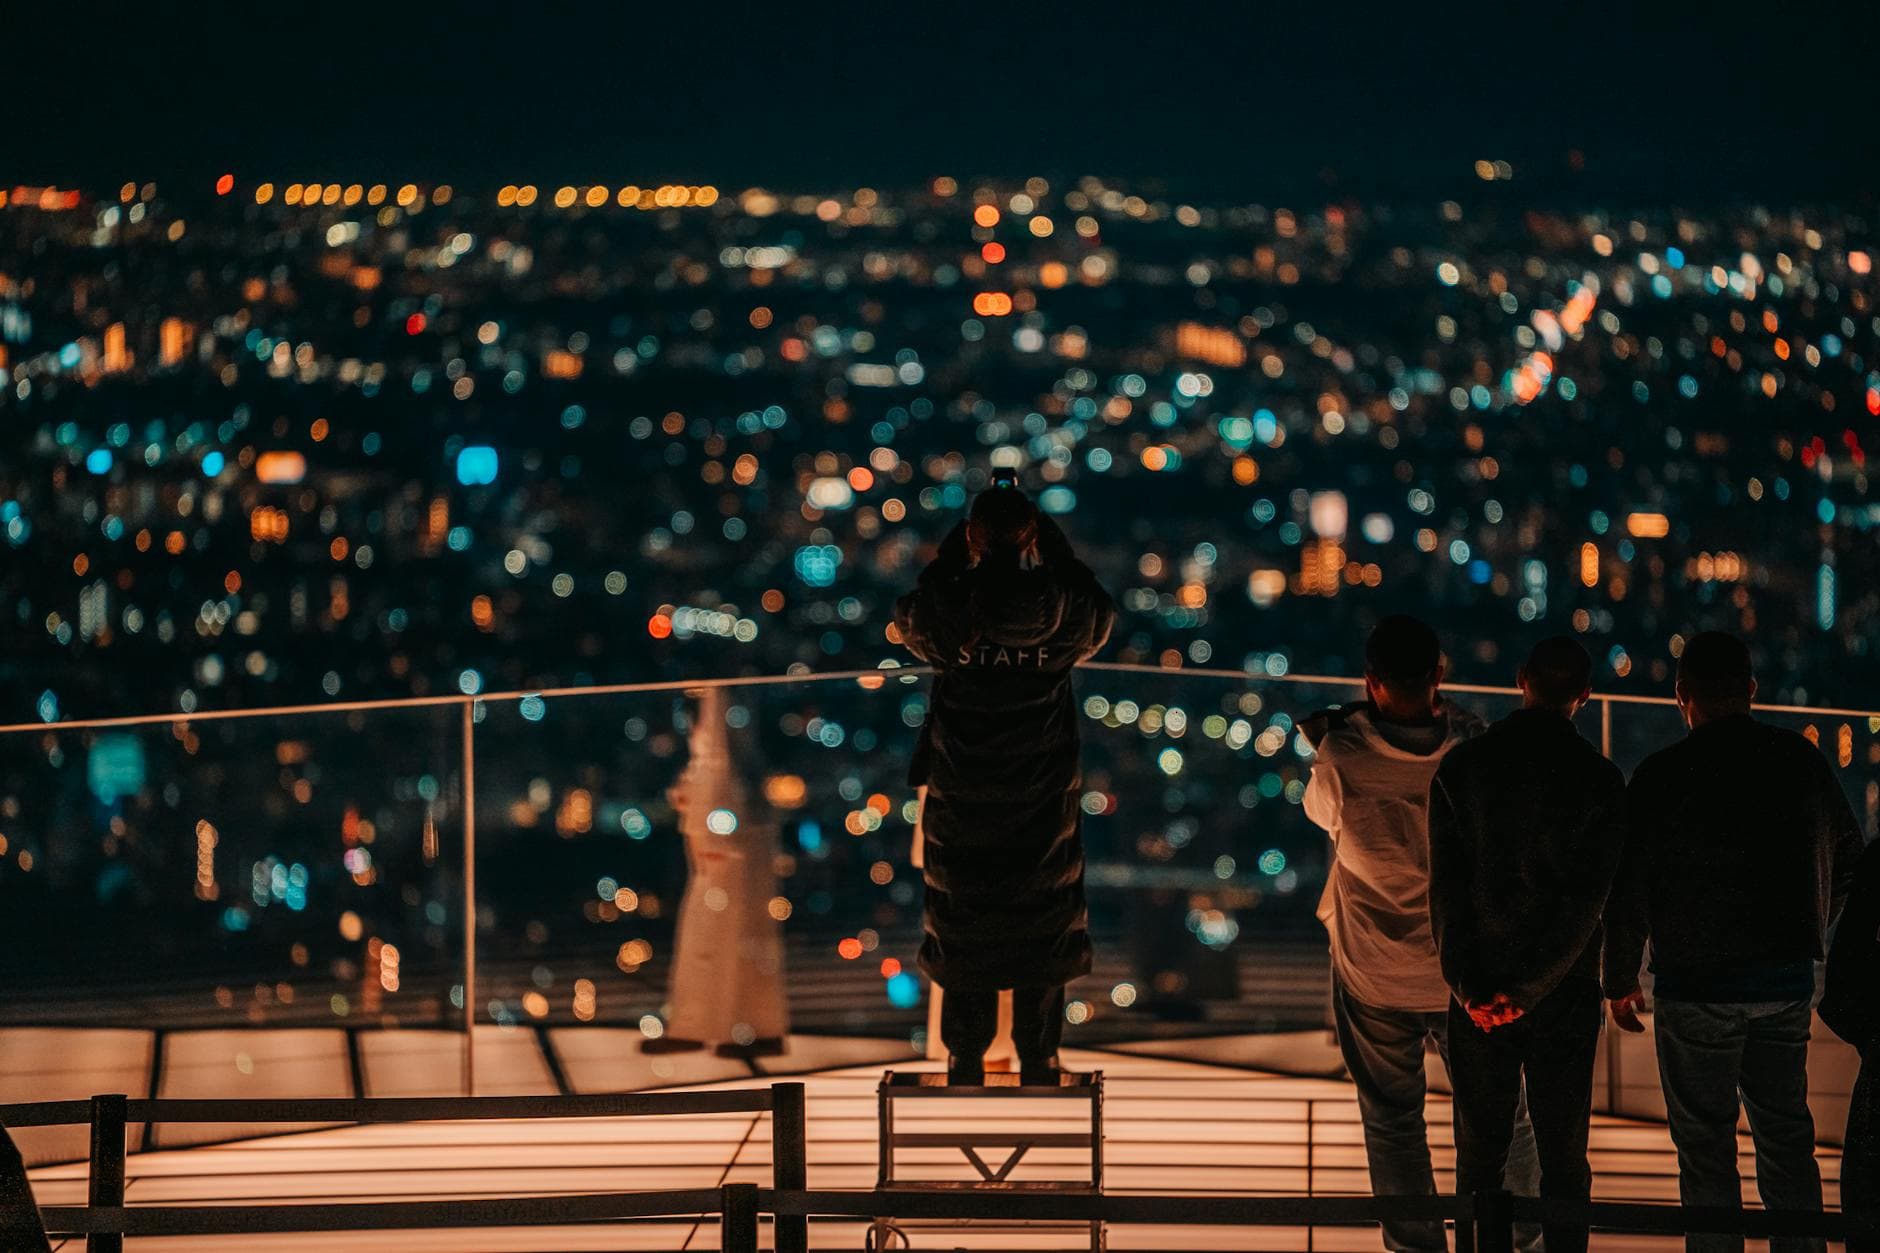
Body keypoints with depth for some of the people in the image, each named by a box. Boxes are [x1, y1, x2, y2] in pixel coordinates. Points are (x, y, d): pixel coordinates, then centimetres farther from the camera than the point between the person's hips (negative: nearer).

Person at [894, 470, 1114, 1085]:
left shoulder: (945, 612, -12)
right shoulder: (1061, 611, -11)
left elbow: (907, 618, 13)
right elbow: (1101, 616, 13)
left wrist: (955, 550, 13)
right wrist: (1056, 545, 15)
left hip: (960, 807, 0)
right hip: (1044, 804, 0)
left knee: (961, 940, 10)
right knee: (1042, 938, 10)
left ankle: (965, 1063, 15)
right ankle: (1039, 1063, 13)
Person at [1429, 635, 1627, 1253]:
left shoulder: (1461, 766, -2)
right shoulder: (1599, 778, -7)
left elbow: (1445, 888, -6)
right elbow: (1588, 896, -12)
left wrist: (1468, 986, -7)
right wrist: (1530, 988, -11)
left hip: (1478, 993, 1)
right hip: (1565, 994, -1)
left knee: (1479, 1158, 8)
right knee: (1564, 1161, 6)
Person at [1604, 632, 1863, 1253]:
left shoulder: (1662, 775, -11)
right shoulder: (1801, 760, 2)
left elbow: (1629, 887, -8)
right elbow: (1848, 856, 14)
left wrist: (1621, 979, 3)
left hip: (1697, 985, -4)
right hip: (1789, 980, 4)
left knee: (1704, 1142, 4)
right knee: (1785, 1131, 14)